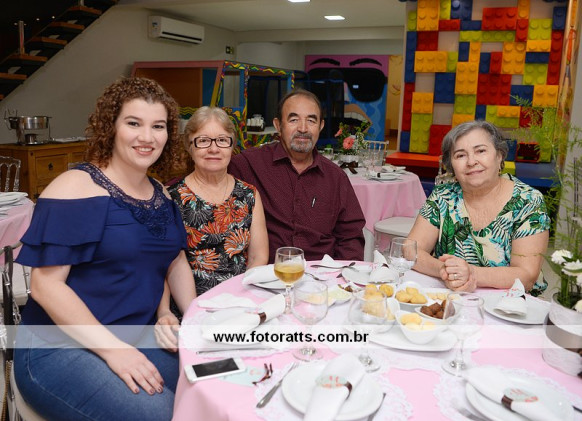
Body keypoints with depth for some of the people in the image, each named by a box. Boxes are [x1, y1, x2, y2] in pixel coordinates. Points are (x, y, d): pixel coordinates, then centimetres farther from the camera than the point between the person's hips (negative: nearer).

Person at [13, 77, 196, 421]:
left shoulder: (161, 195, 8)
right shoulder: (75, 188, -14)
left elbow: (176, 262, 15)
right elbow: (45, 284, -18)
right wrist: (113, 349, -24)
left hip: (138, 338, 7)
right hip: (61, 347, -6)